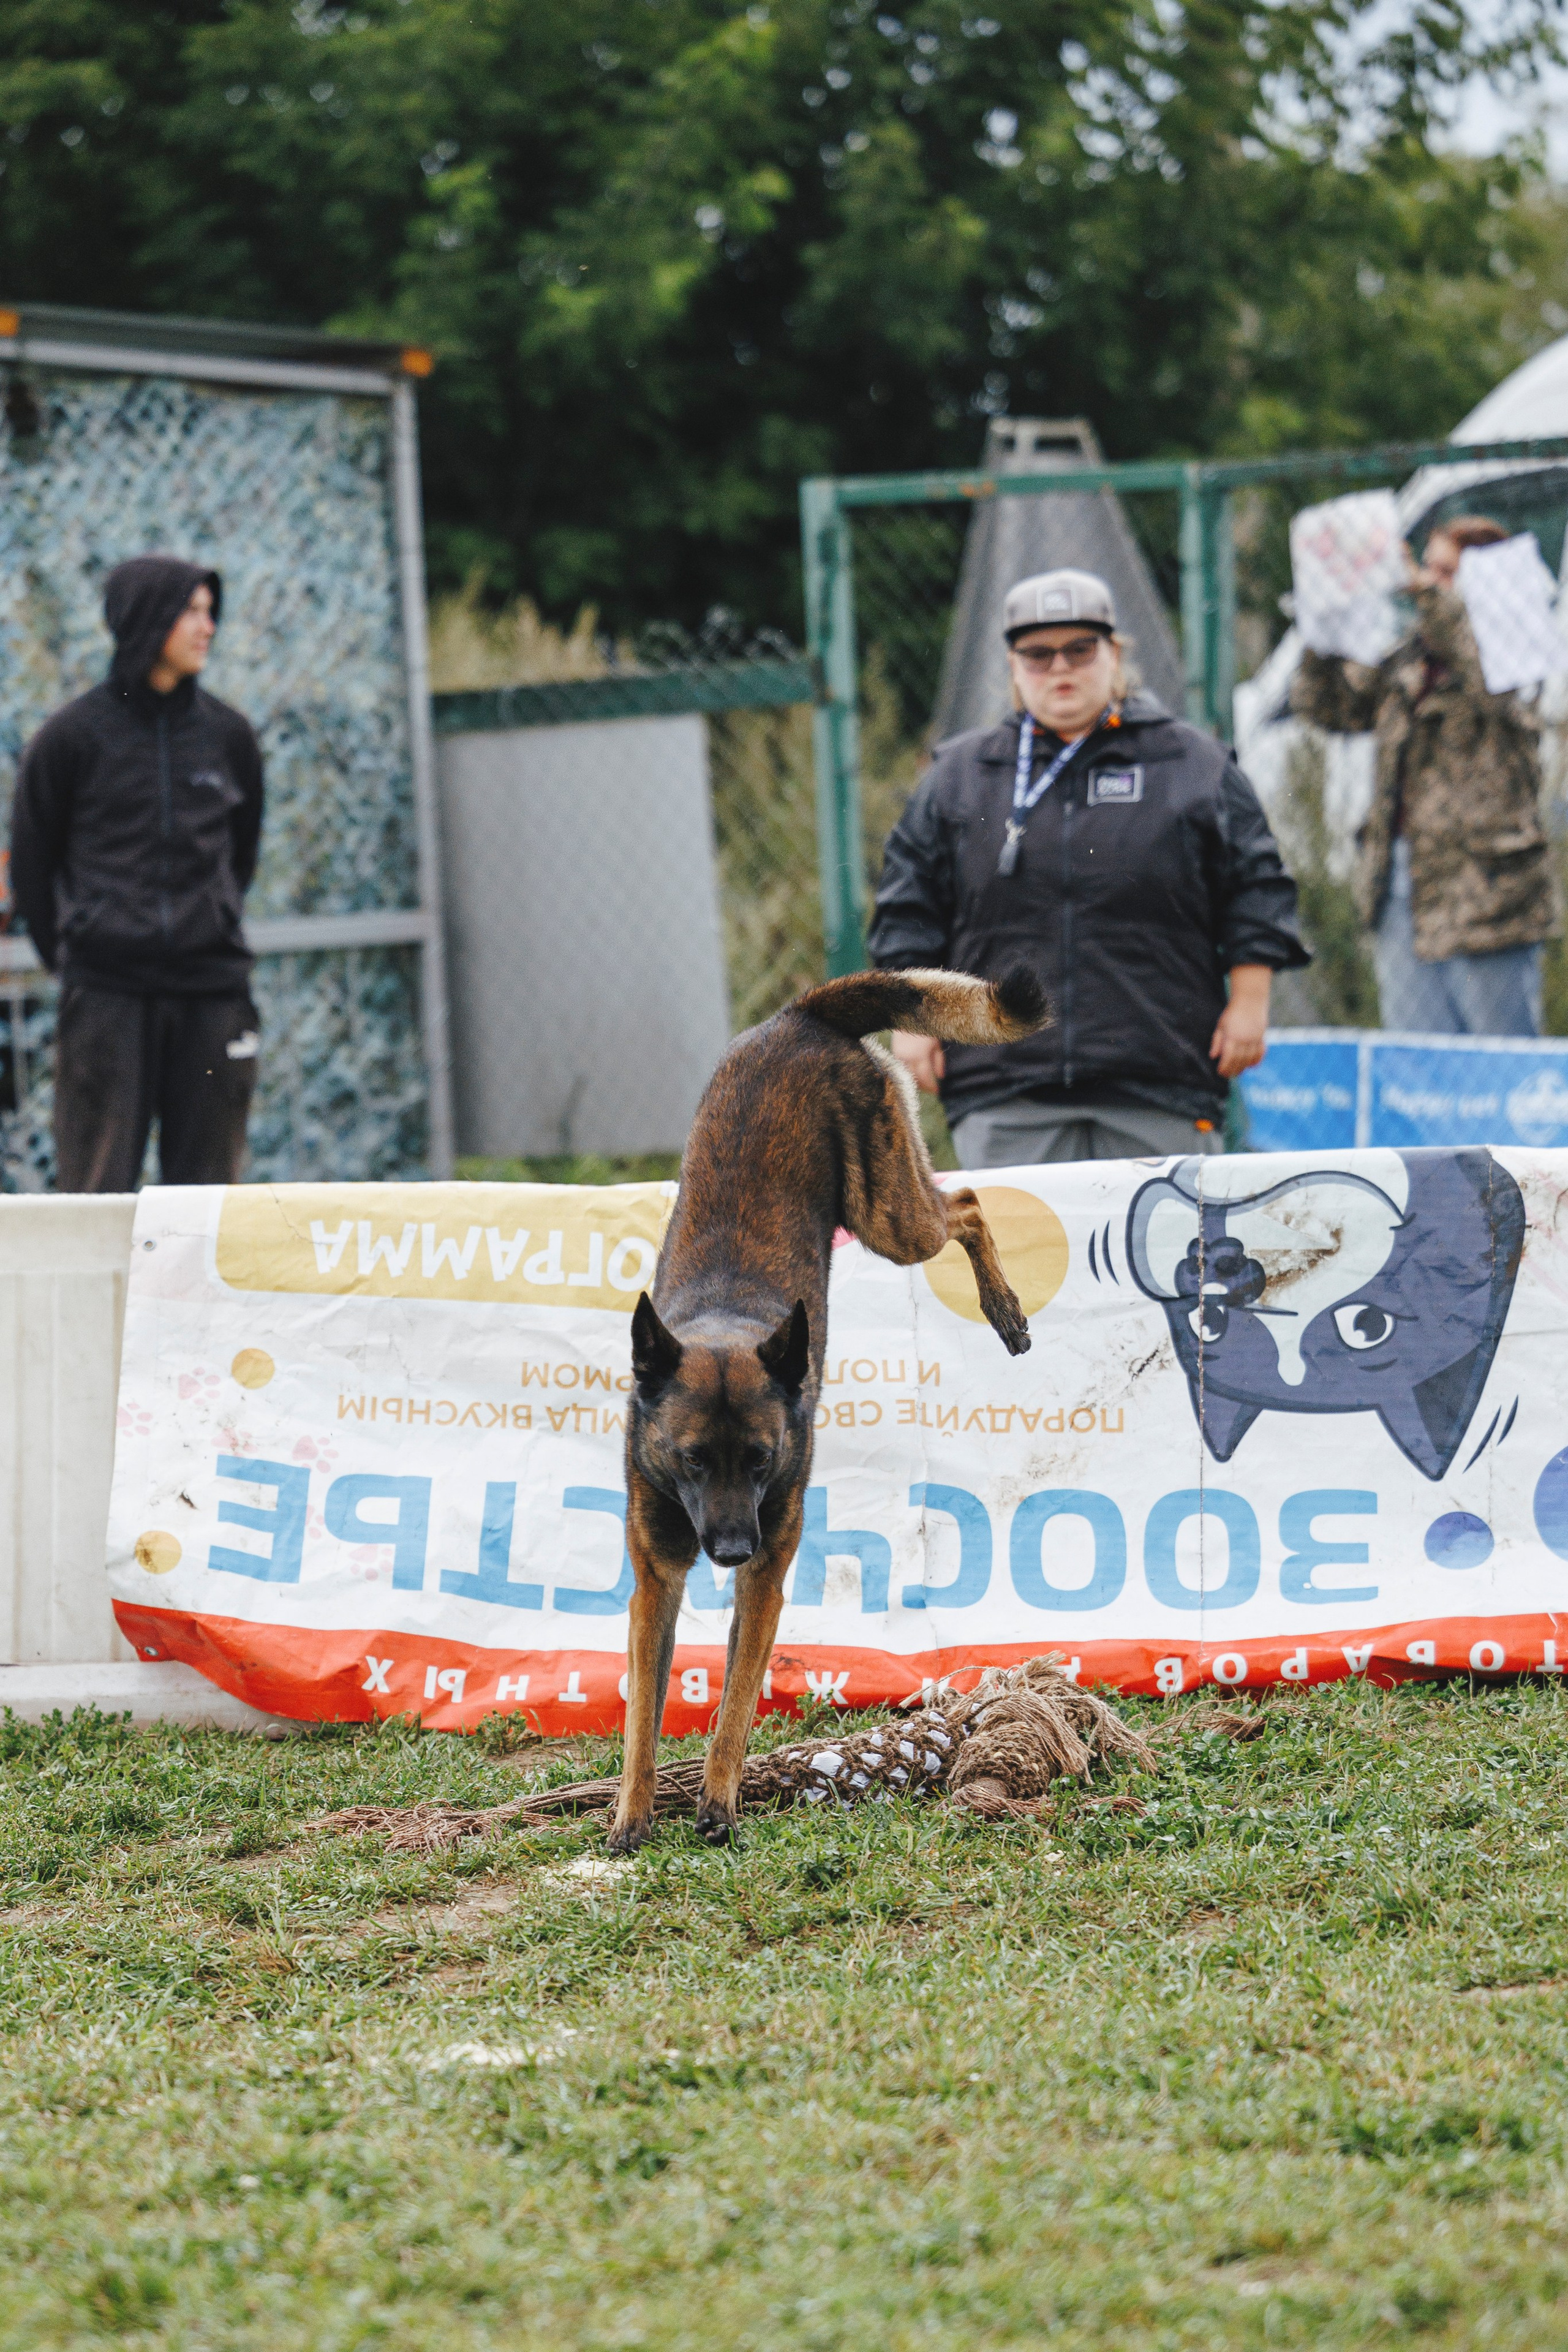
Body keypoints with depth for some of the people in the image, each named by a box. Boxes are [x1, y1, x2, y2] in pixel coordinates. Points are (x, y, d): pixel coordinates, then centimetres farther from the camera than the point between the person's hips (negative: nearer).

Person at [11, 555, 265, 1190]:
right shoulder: (73, 736, -2)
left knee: (207, 1180, 5)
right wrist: (72, 954, 10)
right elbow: (30, 861, 6)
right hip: (106, 995, -3)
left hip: (211, 992, 3)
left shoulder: (228, 734, 9)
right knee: (96, 1190, -5)